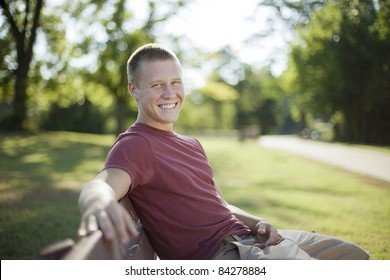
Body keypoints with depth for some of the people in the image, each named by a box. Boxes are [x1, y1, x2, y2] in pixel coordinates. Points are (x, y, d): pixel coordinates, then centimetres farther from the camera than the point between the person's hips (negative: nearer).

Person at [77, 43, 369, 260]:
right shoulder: (135, 145, -11)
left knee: (353, 254, 16)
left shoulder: (191, 145, 19)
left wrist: (257, 223, 4)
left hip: (246, 238, 10)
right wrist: (100, 202, -58)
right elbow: (100, 185, -32)